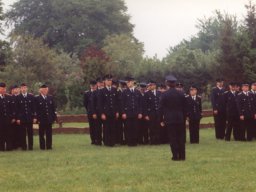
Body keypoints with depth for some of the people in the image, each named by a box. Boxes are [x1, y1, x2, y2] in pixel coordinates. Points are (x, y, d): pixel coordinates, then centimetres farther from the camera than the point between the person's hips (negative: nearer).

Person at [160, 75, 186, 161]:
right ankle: (182, 155, 10)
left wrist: (162, 120, 2)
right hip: (180, 118, 3)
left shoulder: (164, 95, -7)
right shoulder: (181, 94, 2)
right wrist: (184, 118, 15)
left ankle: (175, 156, -1)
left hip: (169, 119, -3)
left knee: (172, 138, 1)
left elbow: (161, 108, -5)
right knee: (181, 137, 8)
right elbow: (184, 107, 7)